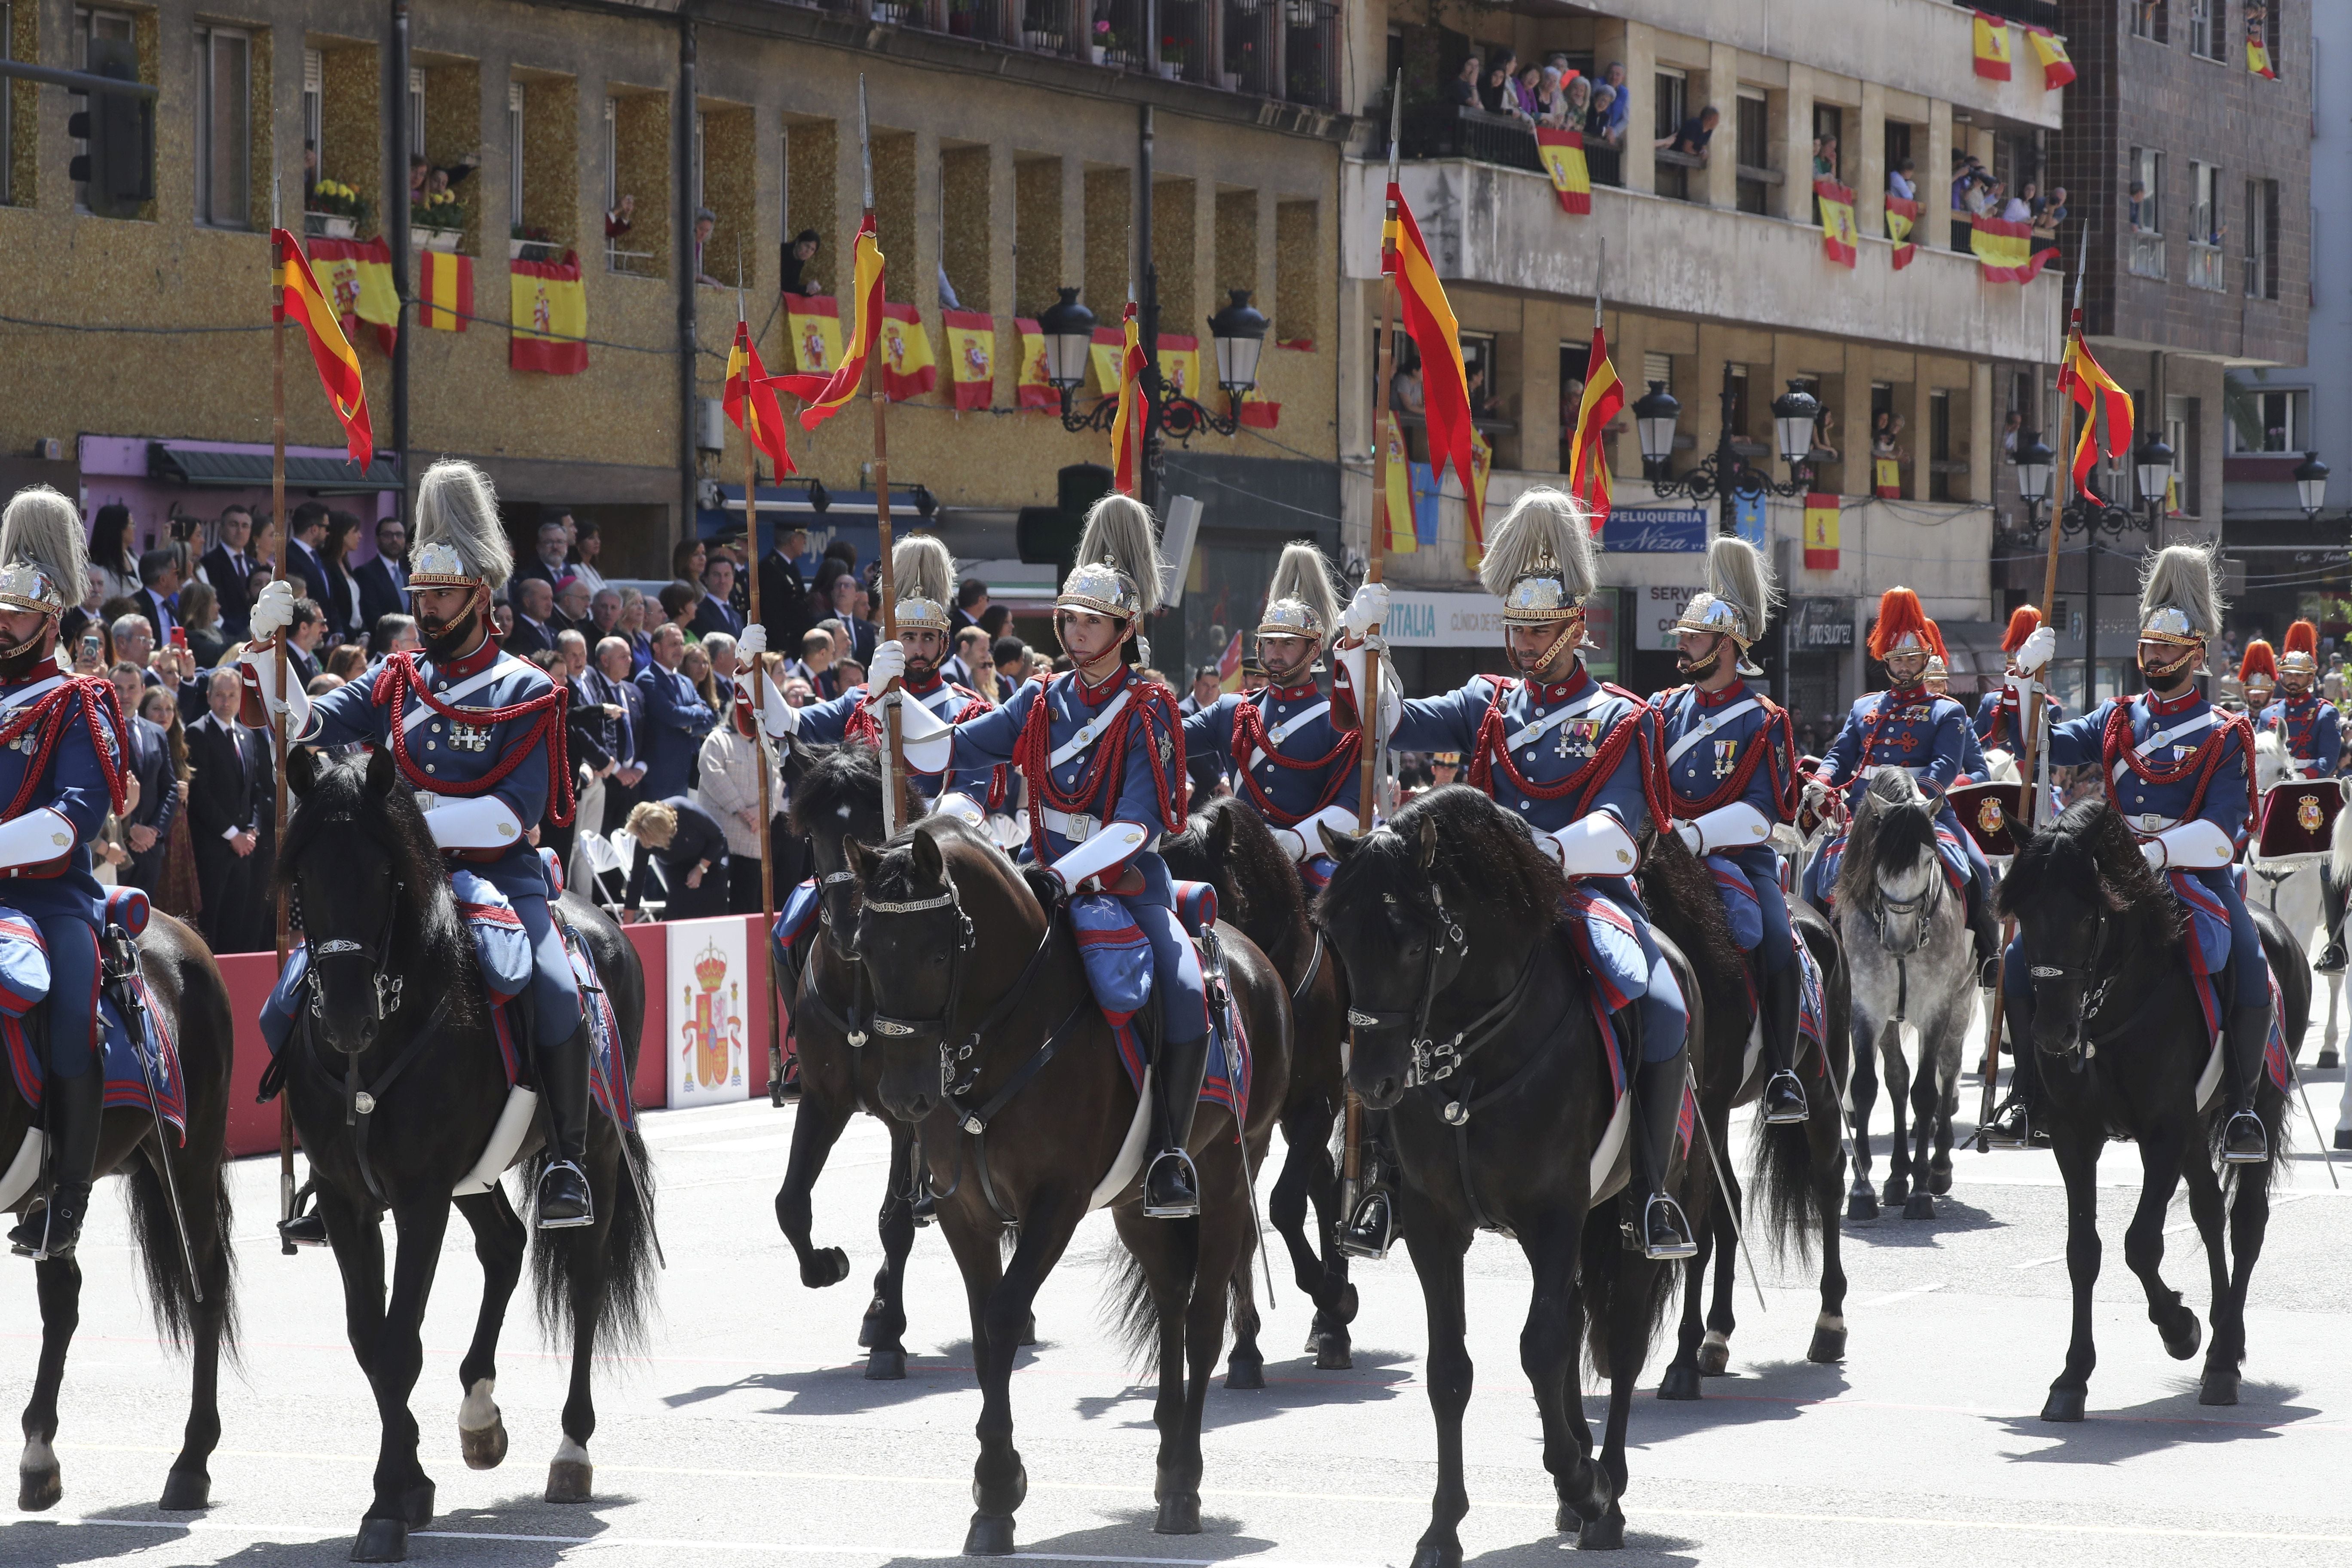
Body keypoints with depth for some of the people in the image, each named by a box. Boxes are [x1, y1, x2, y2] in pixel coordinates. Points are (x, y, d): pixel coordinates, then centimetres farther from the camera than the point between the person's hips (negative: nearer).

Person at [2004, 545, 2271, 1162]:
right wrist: (2029, 676, 2)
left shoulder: (2223, 736, 2)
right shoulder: (2117, 721, 16)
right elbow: (2037, 746, 15)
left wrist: (2160, 851, -26)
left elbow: (2220, 831, -9)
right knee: (2022, 960, -11)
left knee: (2251, 977, -28)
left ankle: (2243, 1108, -13)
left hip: (2197, 874, -4)